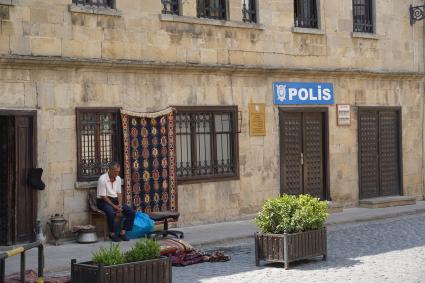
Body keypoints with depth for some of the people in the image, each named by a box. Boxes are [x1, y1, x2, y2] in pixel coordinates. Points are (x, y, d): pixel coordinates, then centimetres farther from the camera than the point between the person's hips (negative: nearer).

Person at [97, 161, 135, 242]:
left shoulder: (118, 179, 6)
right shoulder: (102, 179, -16)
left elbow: (119, 193, 11)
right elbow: (103, 196, -17)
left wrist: (120, 204, -8)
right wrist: (115, 207, -21)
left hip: (115, 200, 7)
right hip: (103, 201, -7)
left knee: (131, 212, -12)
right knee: (111, 212, -38)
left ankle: (122, 232, -8)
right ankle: (112, 234, -19)